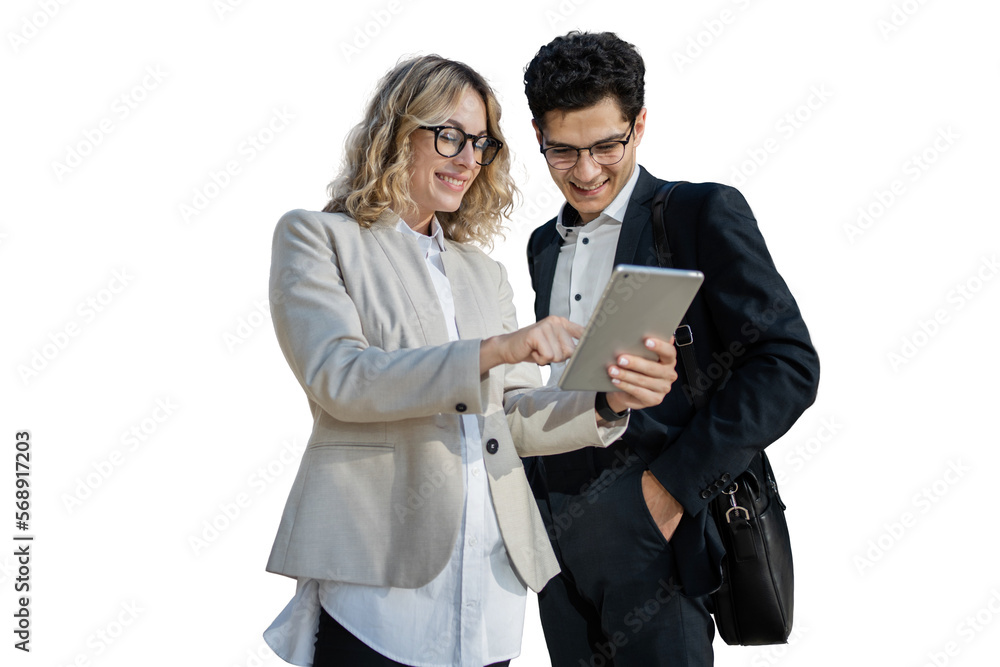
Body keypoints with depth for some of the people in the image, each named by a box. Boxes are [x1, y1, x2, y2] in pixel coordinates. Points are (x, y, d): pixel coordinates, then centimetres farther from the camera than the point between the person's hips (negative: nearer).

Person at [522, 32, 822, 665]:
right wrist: (534, 496, 7)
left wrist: (676, 483, -16)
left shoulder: (704, 214, -5)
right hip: (556, 533, 6)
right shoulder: (545, 245, 15)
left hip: (654, 534, -6)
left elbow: (789, 364, -12)